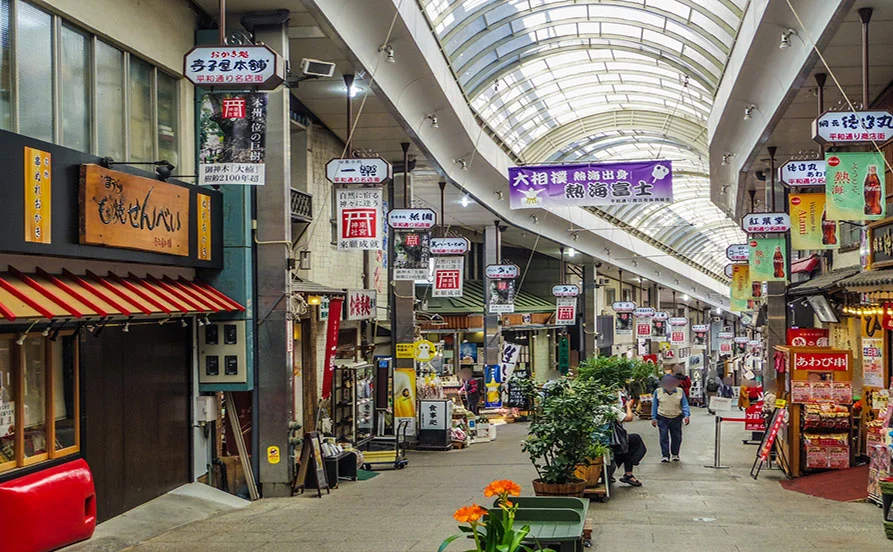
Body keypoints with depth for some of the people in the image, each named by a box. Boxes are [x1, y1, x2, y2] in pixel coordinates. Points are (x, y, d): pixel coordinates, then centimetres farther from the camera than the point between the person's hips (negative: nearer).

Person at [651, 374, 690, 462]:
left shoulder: (680, 392, 2)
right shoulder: (658, 392, 1)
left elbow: (685, 405, 1)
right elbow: (654, 405, 6)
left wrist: (687, 415, -14)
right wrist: (653, 418, 2)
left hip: (676, 418, 1)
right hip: (662, 418, -1)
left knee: (677, 437, 7)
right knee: (664, 437, -5)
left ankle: (675, 454, 24)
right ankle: (665, 455, 0)